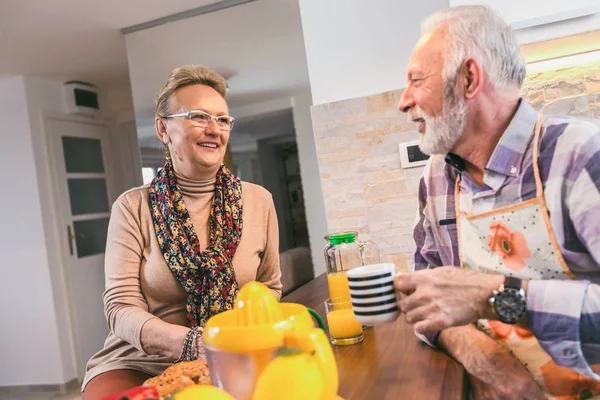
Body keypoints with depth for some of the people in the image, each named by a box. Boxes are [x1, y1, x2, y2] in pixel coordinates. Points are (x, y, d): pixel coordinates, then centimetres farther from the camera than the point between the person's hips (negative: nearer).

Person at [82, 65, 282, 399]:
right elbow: (121, 307, -8)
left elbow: (270, 287, 9)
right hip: (140, 363, -1)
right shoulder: (133, 208, -4)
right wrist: (194, 343, -26)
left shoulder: (258, 201, 0)